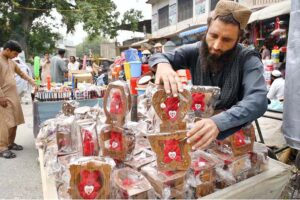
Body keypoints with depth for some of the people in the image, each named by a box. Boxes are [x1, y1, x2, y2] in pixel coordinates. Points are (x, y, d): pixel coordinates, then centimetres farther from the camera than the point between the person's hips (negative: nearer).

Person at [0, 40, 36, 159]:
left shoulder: (11, 61, 13)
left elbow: (21, 73, 24)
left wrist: (33, 83, 14)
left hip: (13, 96, 9)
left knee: (14, 122, 12)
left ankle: (10, 143, 25)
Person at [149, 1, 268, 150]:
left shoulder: (248, 60, -18)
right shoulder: (195, 51, -9)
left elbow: (258, 100, -32)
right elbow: (158, 57, -7)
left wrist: (218, 122, -50)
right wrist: (163, 65, -33)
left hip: (233, 131, -2)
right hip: (196, 123, 2)